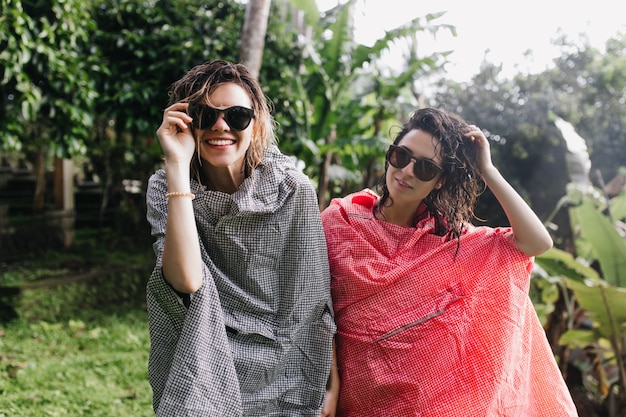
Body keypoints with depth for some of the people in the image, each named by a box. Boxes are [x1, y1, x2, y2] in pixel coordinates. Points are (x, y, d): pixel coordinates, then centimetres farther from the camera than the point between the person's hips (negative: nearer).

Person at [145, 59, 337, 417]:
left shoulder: (292, 191, -13)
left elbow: (311, 307, -9)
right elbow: (186, 280, -27)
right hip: (199, 383, 1)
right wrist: (177, 166, -29)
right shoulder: (166, 189, -10)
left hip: (278, 385, 0)